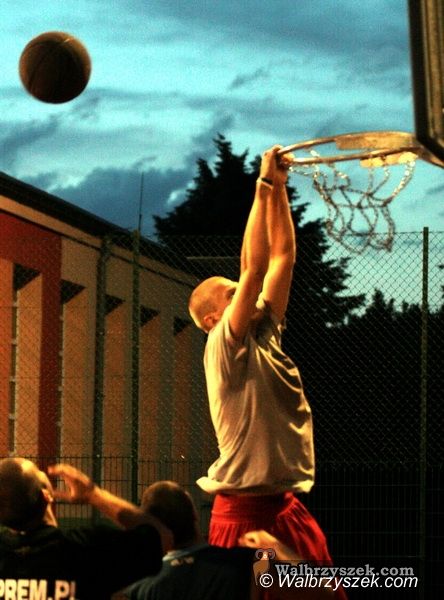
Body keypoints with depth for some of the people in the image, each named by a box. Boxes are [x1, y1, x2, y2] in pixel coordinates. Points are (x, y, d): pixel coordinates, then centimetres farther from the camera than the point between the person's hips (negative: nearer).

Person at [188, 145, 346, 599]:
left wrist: (279, 188, 8)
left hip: (288, 508, 8)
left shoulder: (265, 336, 13)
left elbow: (283, 257, 13)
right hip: (244, 511, -8)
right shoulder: (223, 347, -7)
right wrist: (264, 187, -13)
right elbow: (254, 267, -16)